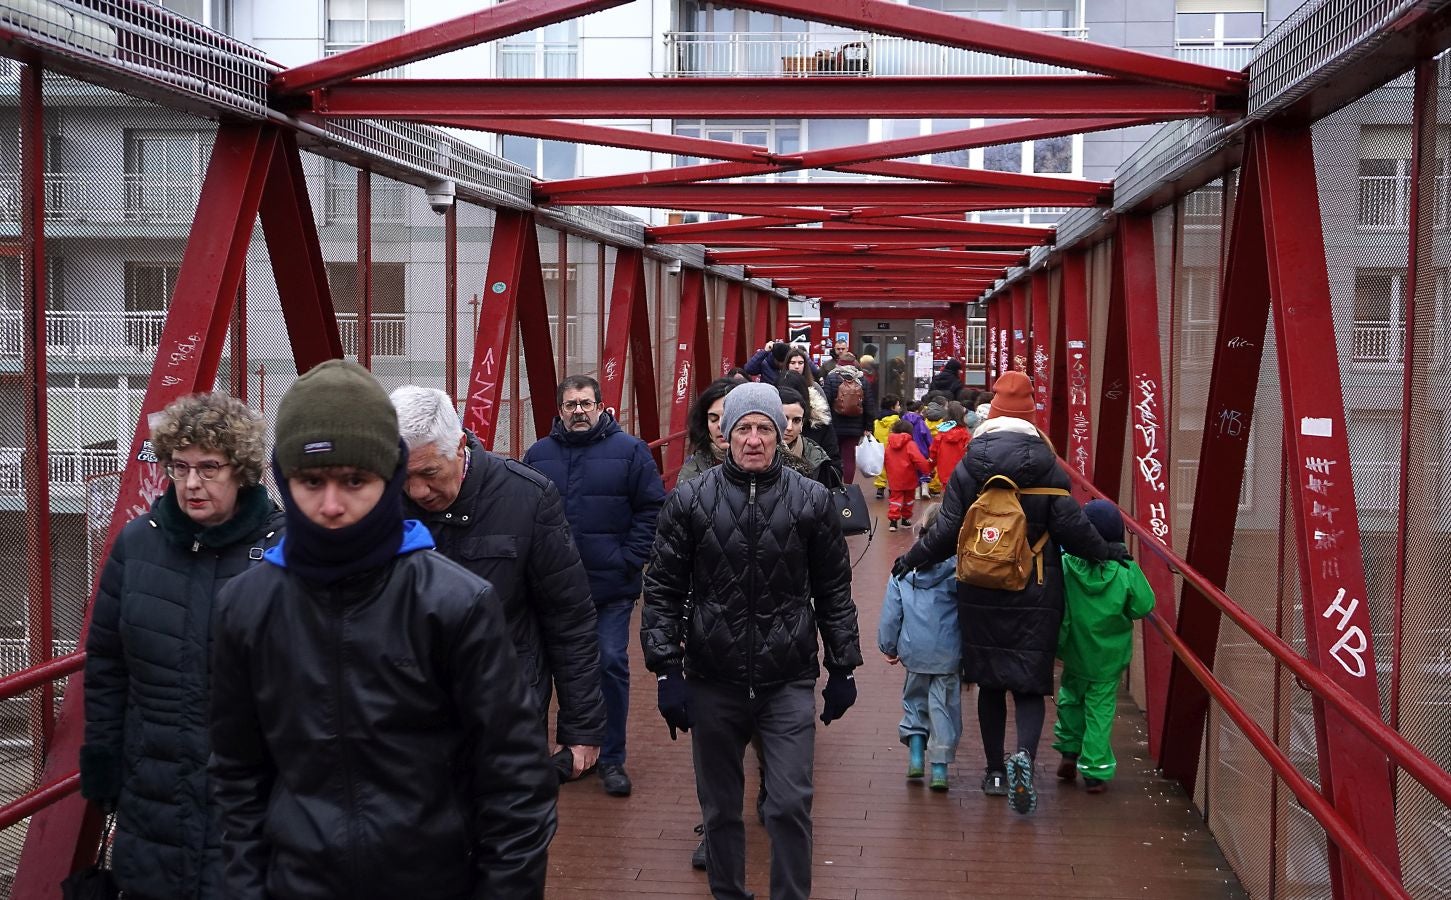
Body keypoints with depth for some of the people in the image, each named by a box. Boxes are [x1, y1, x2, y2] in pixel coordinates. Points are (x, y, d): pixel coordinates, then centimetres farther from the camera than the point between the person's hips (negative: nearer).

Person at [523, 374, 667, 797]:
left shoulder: (629, 450, -2)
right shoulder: (538, 454, 6)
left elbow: (652, 508, -2)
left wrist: (629, 558, -8)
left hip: (612, 587, -3)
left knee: (611, 664, -4)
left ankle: (612, 758, 8)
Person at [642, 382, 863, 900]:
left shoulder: (811, 501, -1)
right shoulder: (690, 501, -2)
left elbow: (834, 590, 5)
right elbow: (663, 590, 0)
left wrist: (842, 667, 6)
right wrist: (666, 669, -5)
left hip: (788, 682, -1)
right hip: (713, 681, 1)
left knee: (790, 805, -2)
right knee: (720, 807, 13)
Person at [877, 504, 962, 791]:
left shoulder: (903, 571, -2)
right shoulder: (957, 569, -9)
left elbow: (891, 613, 3)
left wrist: (888, 646, 14)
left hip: (914, 651, 2)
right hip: (948, 653, -2)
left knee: (915, 700, 21)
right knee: (944, 705, 7)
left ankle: (915, 753, 13)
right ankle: (940, 767, 7)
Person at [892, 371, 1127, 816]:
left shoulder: (967, 468, -3)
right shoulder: (1048, 466, -5)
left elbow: (947, 531, -4)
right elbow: (1071, 526, -7)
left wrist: (911, 559, 12)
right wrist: (1106, 552, 11)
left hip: (981, 595, 1)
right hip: (1036, 596, -1)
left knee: (990, 683, 14)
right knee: (1029, 684, 3)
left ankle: (996, 771, 22)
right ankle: (1024, 754, -22)